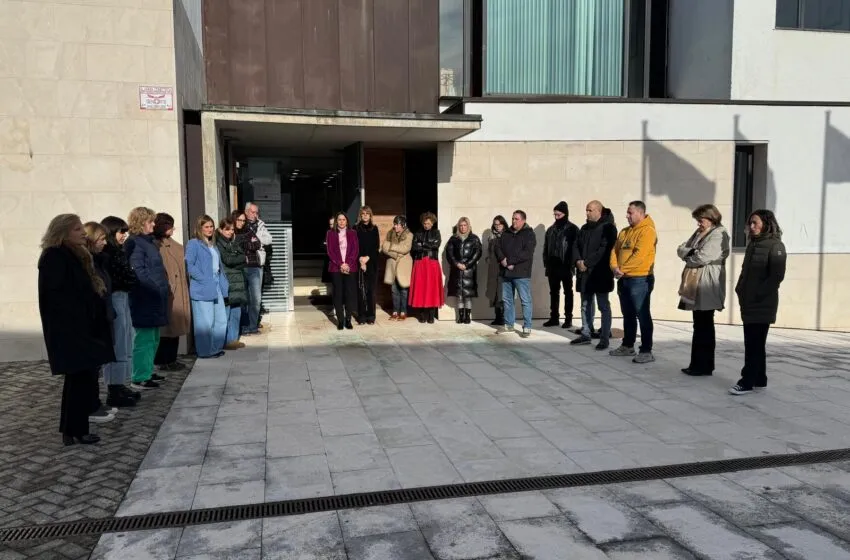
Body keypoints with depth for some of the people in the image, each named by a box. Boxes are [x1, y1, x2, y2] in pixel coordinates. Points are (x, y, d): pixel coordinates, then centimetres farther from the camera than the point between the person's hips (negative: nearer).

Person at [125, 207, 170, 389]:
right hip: (144, 299, -10)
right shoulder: (134, 244, -12)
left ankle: (147, 372, 27)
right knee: (145, 339, -6)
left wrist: (165, 288, 13)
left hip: (154, 298, 10)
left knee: (153, 338, 17)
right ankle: (140, 379, -1)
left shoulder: (148, 241, 17)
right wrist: (158, 288, -22)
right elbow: (138, 272, -21)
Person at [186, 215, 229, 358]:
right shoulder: (193, 244, -4)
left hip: (216, 288, 8)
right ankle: (205, 351, 6)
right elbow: (189, 265, -14)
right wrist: (204, 280, -17)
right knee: (206, 322, -4)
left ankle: (216, 348, 21)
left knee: (221, 320, 8)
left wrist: (223, 285, 12)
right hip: (202, 290, -8)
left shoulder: (212, 245, 20)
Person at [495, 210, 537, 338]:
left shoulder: (529, 234, -3)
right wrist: (502, 259, -11)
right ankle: (509, 325, 22)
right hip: (506, 272, 6)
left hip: (521, 273, -6)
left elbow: (527, 253, -15)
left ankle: (527, 328, 0)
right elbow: (498, 248, 9)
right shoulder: (506, 234, 16)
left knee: (525, 301, -4)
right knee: (507, 299, 12)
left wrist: (510, 261, -16)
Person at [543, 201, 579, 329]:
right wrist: (546, 263, 5)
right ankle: (554, 317, 17)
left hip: (566, 267, -5)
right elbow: (546, 248, 13)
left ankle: (568, 319, 8)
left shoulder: (573, 229, -3)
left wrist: (573, 264, -16)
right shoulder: (551, 229, 12)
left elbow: (575, 248, -8)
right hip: (553, 267, 5)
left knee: (567, 293, 5)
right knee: (554, 293, 10)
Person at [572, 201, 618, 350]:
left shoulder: (608, 227, -7)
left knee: (603, 307, -1)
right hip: (584, 273, 7)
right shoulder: (584, 228, 16)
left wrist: (587, 263, -17)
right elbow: (576, 246, 14)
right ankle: (586, 335, 21)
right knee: (585, 305, 12)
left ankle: (605, 338, 2)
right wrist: (578, 261, -7)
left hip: (600, 274, -7)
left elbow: (605, 249, -17)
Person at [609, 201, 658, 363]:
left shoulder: (647, 231, -12)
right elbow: (615, 251, 12)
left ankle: (647, 351, -1)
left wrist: (622, 269, -15)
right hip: (624, 279, 8)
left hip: (640, 279, -8)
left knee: (642, 315, -5)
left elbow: (639, 255, -21)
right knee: (628, 315, 16)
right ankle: (627, 346, 26)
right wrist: (615, 267, -7)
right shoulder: (625, 232, 15)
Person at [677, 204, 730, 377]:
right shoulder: (699, 233, 18)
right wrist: (690, 252, -7)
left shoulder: (719, 235, -10)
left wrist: (688, 257, -2)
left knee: (704, 326, -3)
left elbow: (703, 257, -20)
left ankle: (704, 366, 5)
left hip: (706, 288, -9)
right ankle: (699, 364, 19)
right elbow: (681, 249, 14)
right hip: (695, 287, 9)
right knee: (700, 325, 12)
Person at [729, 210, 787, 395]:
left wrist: (758, 295, -17)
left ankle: (747, 382, -2)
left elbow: (776, 276, -15)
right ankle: (759, 380, 23)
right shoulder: (752, 244, 16)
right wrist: (740, 290, 8)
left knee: (754, 344, -6)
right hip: (748, 303, 8)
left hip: (762, 305, -8)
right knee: (755, 343, 14)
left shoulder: (775, 246, -8)